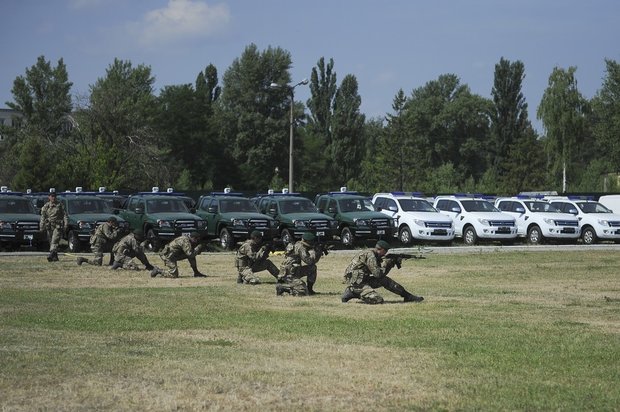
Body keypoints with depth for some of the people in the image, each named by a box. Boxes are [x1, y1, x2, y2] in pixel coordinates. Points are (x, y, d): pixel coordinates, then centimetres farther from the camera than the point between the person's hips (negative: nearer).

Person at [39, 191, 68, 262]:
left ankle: (51, 254, -29)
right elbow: (43, 217, 11)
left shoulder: (60, 205, 4)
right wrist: (42, 226, 5)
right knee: (51, 241, 6)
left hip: (58, 226, -4)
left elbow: (65, 215, 3)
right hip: (49, 226, 4)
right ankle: (55, 257, 14)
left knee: (55, 240, -18)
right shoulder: (46, 206, 11)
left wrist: (66, 224, -7)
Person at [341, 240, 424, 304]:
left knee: (385, 280, 6)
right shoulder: (370, 256, -18)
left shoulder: (375, 256, 15)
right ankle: (352, 292, -9)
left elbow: (382, 273, 17)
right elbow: (377, 274, -21)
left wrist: (391, 264, 3)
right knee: (378, 300, -19)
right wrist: (386, 263, -7)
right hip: (355, 282, -10)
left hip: (362, 280, 10)